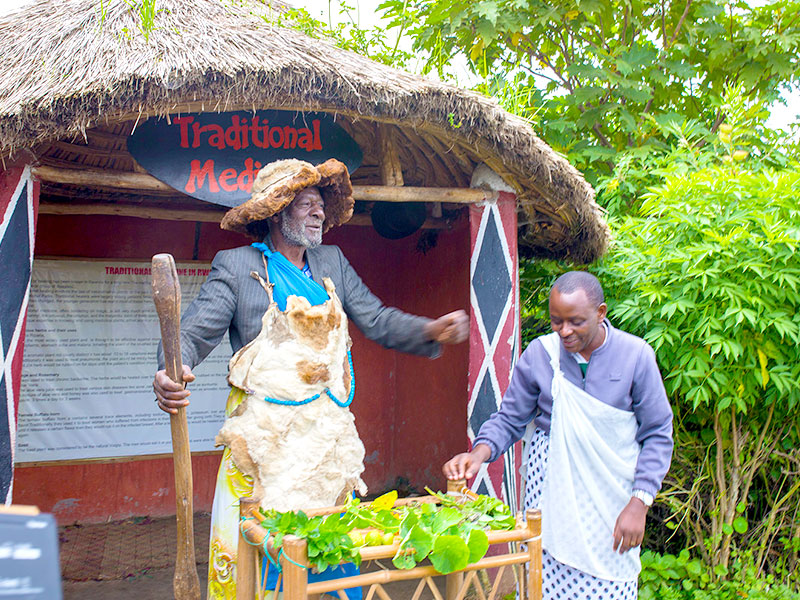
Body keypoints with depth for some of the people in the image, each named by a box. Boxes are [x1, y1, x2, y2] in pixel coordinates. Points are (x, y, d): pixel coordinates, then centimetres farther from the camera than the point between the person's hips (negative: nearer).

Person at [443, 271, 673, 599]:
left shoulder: (636, 356, -7)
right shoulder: (539, 354, -5)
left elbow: (657, 435, -2)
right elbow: (509, 420, 4)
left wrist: (639, 503, -8)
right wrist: (478, 454, -15)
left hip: (611, 496, 0)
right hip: (550, 491, 1)